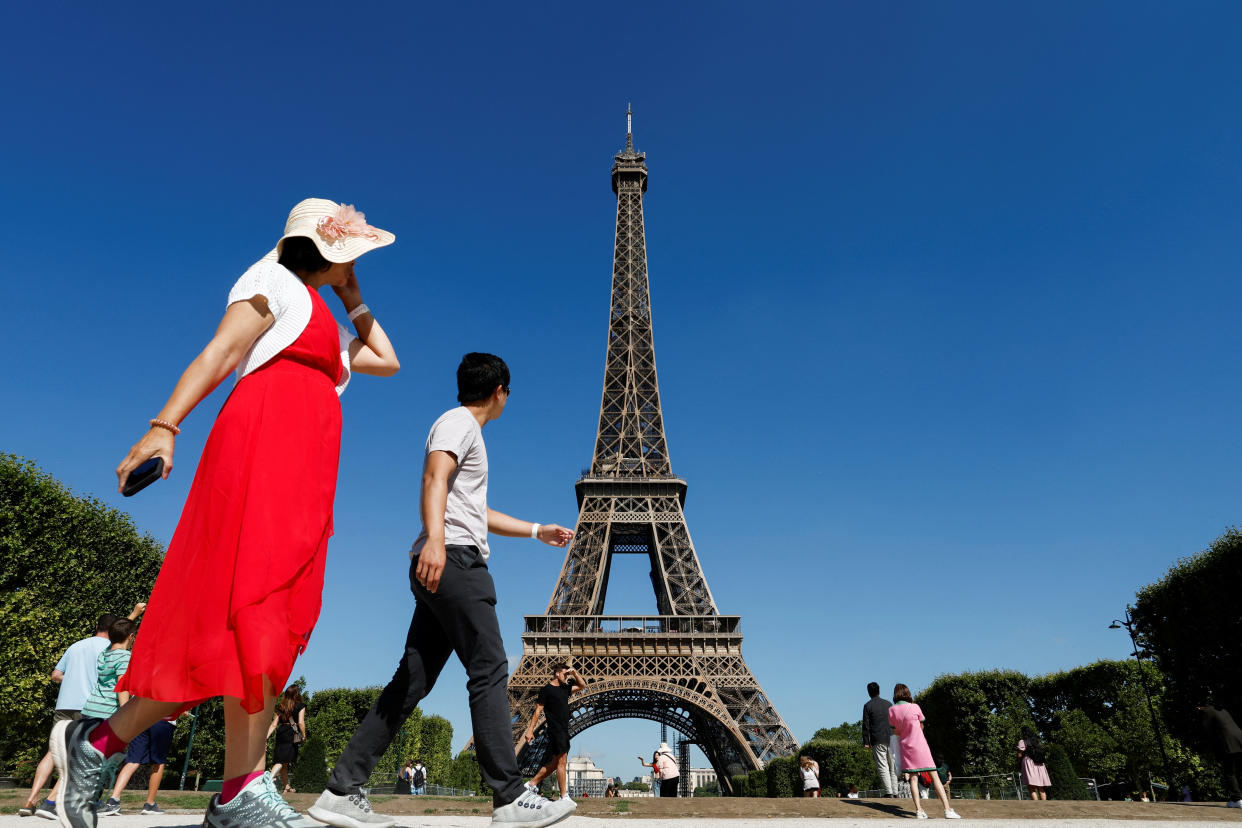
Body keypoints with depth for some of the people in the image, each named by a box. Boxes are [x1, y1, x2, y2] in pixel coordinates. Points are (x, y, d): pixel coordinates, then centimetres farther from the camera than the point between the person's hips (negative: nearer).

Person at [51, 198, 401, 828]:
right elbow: (218, 354, -5)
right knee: (258, 609, -18)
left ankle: (97, 743, 4)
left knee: (277, 618, -1)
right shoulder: (278, 284, 8)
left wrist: (352, 298, 35)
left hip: (302, 477, 9)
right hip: (264, 442, -9)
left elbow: (387, 360, 36)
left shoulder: (325, 323, 33)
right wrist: (165, 425, -18)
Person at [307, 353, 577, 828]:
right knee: (489, 671, -10)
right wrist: (435, 538, -34)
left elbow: (478, 512, 37)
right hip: (454, 559, -10)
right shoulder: (458, 421, 1)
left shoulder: (467, 430, 31)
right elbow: (434, 479, -18)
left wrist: (537, 531, 38)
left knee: (413, 680, 6)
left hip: (441, 567, 10)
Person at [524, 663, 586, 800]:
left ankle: (531, 784, 21)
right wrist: (530, 730, -11)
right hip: (555, 730, -8)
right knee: (562, 760, -9)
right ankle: (564, 796, -5)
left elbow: (582, 685, 25)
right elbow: (538, 710, -7)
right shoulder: (547, 689, -5)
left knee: (555, 763, 11)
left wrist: (574, 673, 10)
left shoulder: (565, 688, 16)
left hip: (564, 731, 8)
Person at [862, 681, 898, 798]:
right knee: (892, 766, 11)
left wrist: (866, 742, -2)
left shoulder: (868, 706, -1)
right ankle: (895, 792, 10)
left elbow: (865, 725, -5)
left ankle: (889, 793, -12)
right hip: (891, 739, 4)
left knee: (882, 767, -4)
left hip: (878, 740, -4)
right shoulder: (889, 704, 12)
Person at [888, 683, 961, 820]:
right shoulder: (914, 707, -10)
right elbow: (921, 726, 4)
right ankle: (948, 810, -3)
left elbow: (896, 731, 3)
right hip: (920, 746, -3)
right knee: (934, 776, 1)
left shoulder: (891, 710, -3)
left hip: (905, 746, 3)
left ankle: (919, 810, -5)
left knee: (913, 778, 5)